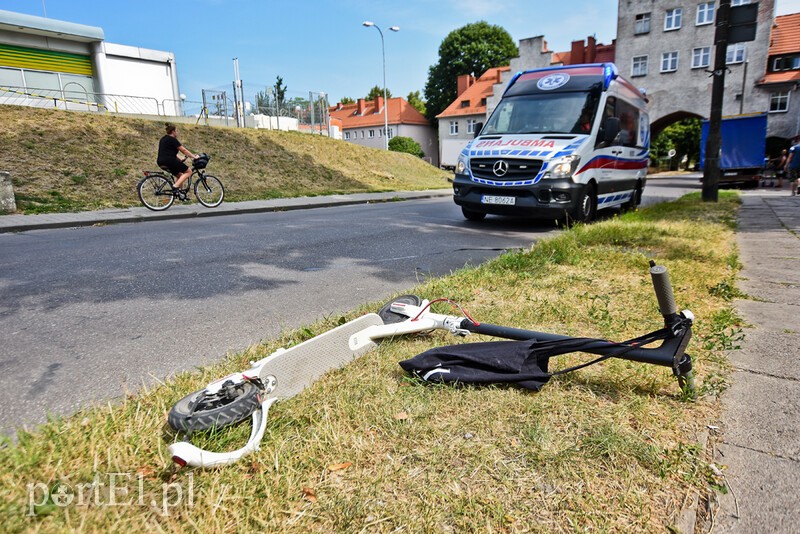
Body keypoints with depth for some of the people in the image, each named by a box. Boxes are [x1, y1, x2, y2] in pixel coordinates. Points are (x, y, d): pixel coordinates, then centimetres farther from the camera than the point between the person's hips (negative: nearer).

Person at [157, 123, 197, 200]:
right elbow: (184, 150, -6)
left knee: (180, 175, 23)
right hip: (169, 161, -10)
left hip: (161, 162, 10)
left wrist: (180, 160, 22)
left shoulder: (164, 139, 23)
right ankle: (175, 187, -16)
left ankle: (179, 192, 14)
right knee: (188, 171, -2)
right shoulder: (172, 139, -5)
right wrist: (194, 157, 0)